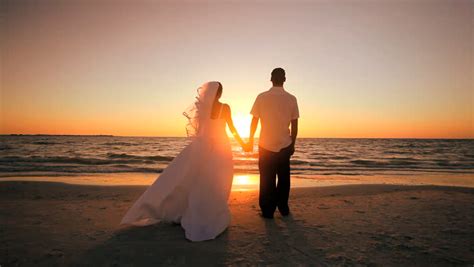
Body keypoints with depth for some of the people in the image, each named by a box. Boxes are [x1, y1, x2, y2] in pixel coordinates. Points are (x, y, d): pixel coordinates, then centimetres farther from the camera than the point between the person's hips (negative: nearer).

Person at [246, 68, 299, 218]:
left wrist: (250, 140, 8)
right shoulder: (291, 99, -3)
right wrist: (292, 144, 11)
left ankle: (268, 211, 15)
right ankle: (283, 208, 24)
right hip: (285, 145, 1)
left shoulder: (262, 97, -6)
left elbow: (254, 121, -3)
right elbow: (294, 126, -1)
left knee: (267, 179, 10)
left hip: (265, 145, -1)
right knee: (284, 178, 17)